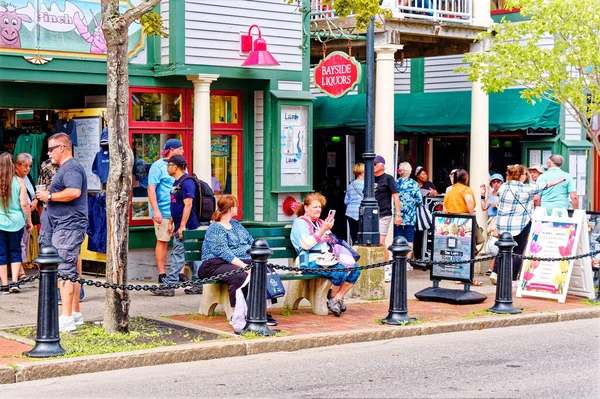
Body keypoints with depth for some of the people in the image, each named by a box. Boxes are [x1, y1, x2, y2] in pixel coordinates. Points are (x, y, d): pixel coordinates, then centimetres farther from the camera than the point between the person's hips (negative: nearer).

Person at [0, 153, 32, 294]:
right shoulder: (18, 181, -6)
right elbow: (24, 204, -5)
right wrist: (29, 221, 6)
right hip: (16, 222, 0)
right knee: (15, 252, 12)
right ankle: (14, 282, 2)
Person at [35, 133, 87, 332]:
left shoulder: (71, 168, -14)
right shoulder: (66, 167, 21)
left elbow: (74, 191, -29)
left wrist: (50, 196, -17)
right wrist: (49, 196, 13)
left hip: (68, 226, -11)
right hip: (66, 225, 11)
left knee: (64, 270, -13)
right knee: (70, 269, 16)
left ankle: (66, 318, -14)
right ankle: (75, 313, 23)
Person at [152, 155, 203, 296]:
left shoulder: (187, 182, -16)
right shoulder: (177, 182, 16)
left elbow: (188, 205, -22)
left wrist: (182, 226, -24)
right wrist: (171, 223, 21)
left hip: (186, 226, -10)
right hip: (179, 226, 10)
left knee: (177, 255, -8)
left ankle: (168, 285, -7)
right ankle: (200, 285, 16)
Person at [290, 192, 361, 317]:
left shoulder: (320, 223, 27)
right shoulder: (300, 222, 3)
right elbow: (306, 244, -12)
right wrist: (323, 230, -14)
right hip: (312, 261, -8)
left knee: (355, 270, -12)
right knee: (340, 272, -30)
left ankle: (337, 298, -7)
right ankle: (333, 298, -5)